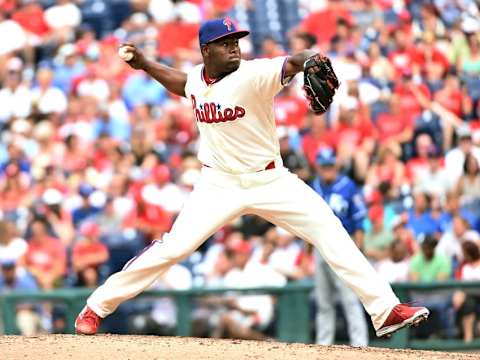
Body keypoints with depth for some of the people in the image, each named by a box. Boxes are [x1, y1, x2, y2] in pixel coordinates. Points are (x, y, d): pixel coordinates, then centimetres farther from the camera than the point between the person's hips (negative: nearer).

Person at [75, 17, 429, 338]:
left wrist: (311, 60, -60)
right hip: (219, 185, 1)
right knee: (174, 246, -11)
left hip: (270, 180, -1)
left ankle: (385, 309, -12)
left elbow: (291, 63, -38)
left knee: (330, 230, -14)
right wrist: (145, 64, 15)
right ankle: (96, 307, 1)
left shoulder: (253, 74, -17)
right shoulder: (197, 77, -1)